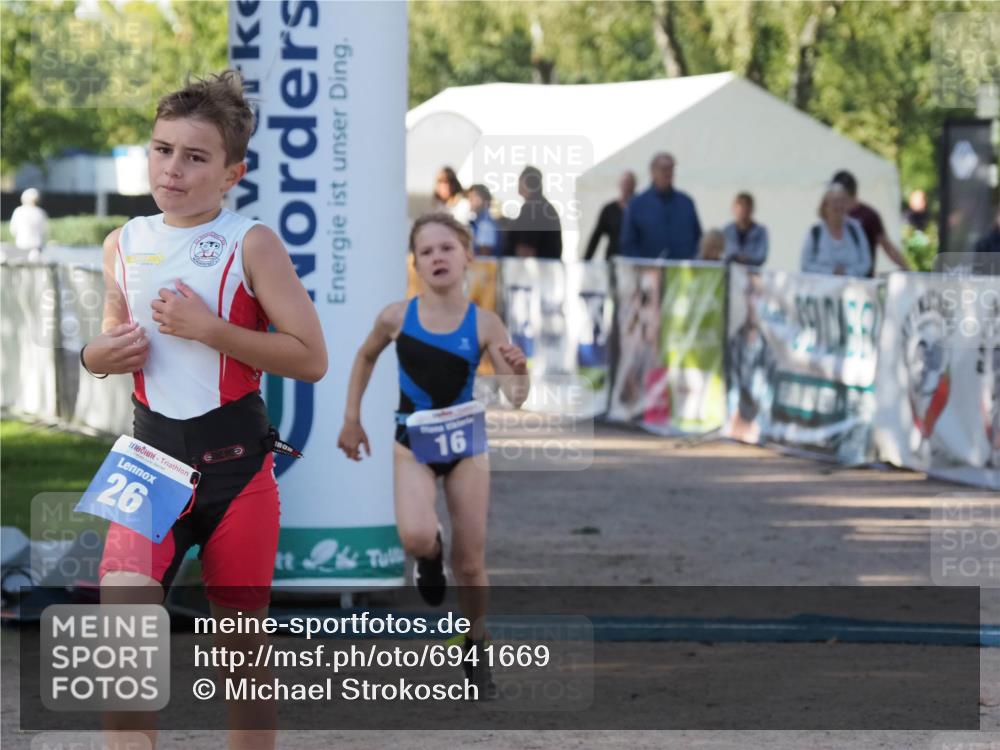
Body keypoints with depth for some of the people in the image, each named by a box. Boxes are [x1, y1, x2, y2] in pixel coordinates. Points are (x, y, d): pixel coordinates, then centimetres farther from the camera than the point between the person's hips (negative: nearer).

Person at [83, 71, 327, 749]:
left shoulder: (251, 244, -8)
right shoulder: (124, 245, 6)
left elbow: (311, 358, -12)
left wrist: (209, 328, -18)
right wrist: (100, 355, -1)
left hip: (236, 464, -2)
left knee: (243, 648, 8)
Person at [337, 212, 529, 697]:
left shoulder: (484, 323, -11)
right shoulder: (397, 317, -8)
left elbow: (514, 398, -13)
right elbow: (366, 357, 14)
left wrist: (519, 371, -35)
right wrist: (351, 419, 13)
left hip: (466, 442, 0)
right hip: (413, 441, 0)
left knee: (470, 561, 6)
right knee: (416, 538, -26)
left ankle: (475, 650, 29)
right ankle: (430, 558, 12)